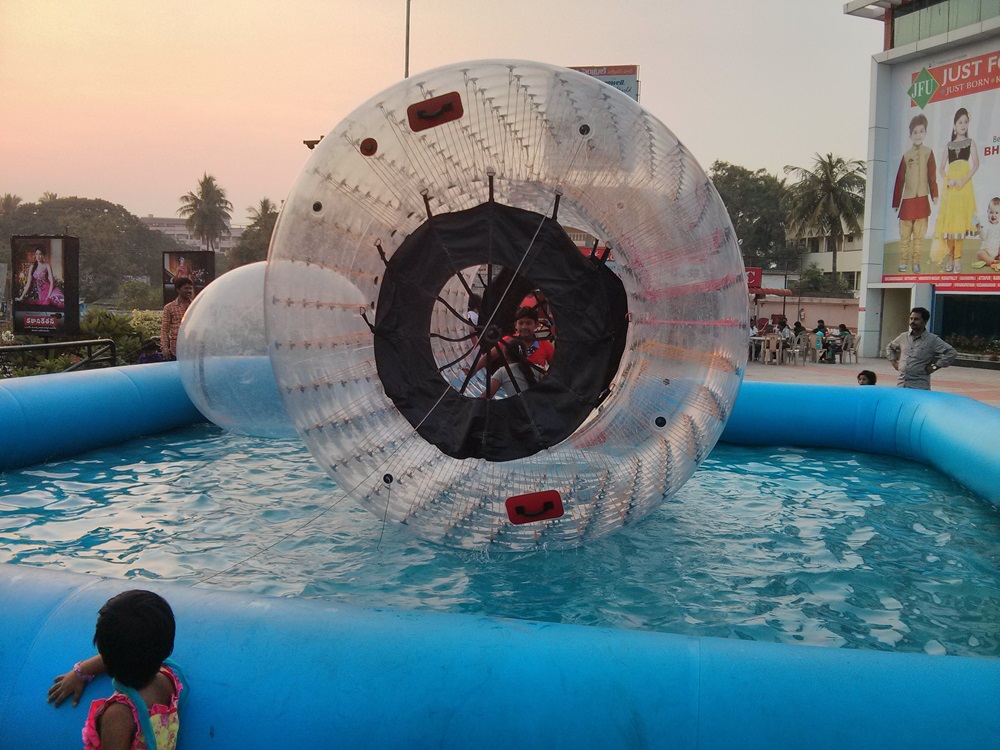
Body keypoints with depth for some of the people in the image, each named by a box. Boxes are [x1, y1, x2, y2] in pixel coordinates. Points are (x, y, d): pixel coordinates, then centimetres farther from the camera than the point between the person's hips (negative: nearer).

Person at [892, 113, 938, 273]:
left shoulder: (928, 152, 3)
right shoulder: (906, 155, 4)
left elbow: (932, 176, 3)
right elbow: (899, 179, 6)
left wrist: (934, 196, -5)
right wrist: (895, 203, 6)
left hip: (922, 200, 0)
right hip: (907, 200, 0)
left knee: (919, 234, 2)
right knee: (905, 234, 2)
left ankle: (916, 262, 9)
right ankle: (903, 261, 11)